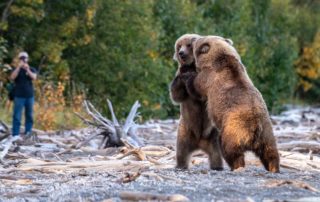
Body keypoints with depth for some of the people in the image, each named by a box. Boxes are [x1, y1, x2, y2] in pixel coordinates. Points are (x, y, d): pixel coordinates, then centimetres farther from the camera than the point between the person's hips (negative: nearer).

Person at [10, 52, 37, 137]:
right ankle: (15, 134, -7)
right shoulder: (16, 69, 6)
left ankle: (28, 132, 11)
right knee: (17, 116, -6)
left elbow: (34, 77, -10)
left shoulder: (32, 69, 10)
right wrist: (19, 67, -21)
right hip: (19, 96, -2)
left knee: (29, 115, 4)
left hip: (29, 96, 2)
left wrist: (27, 69, -24)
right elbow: (12, 77, -13)